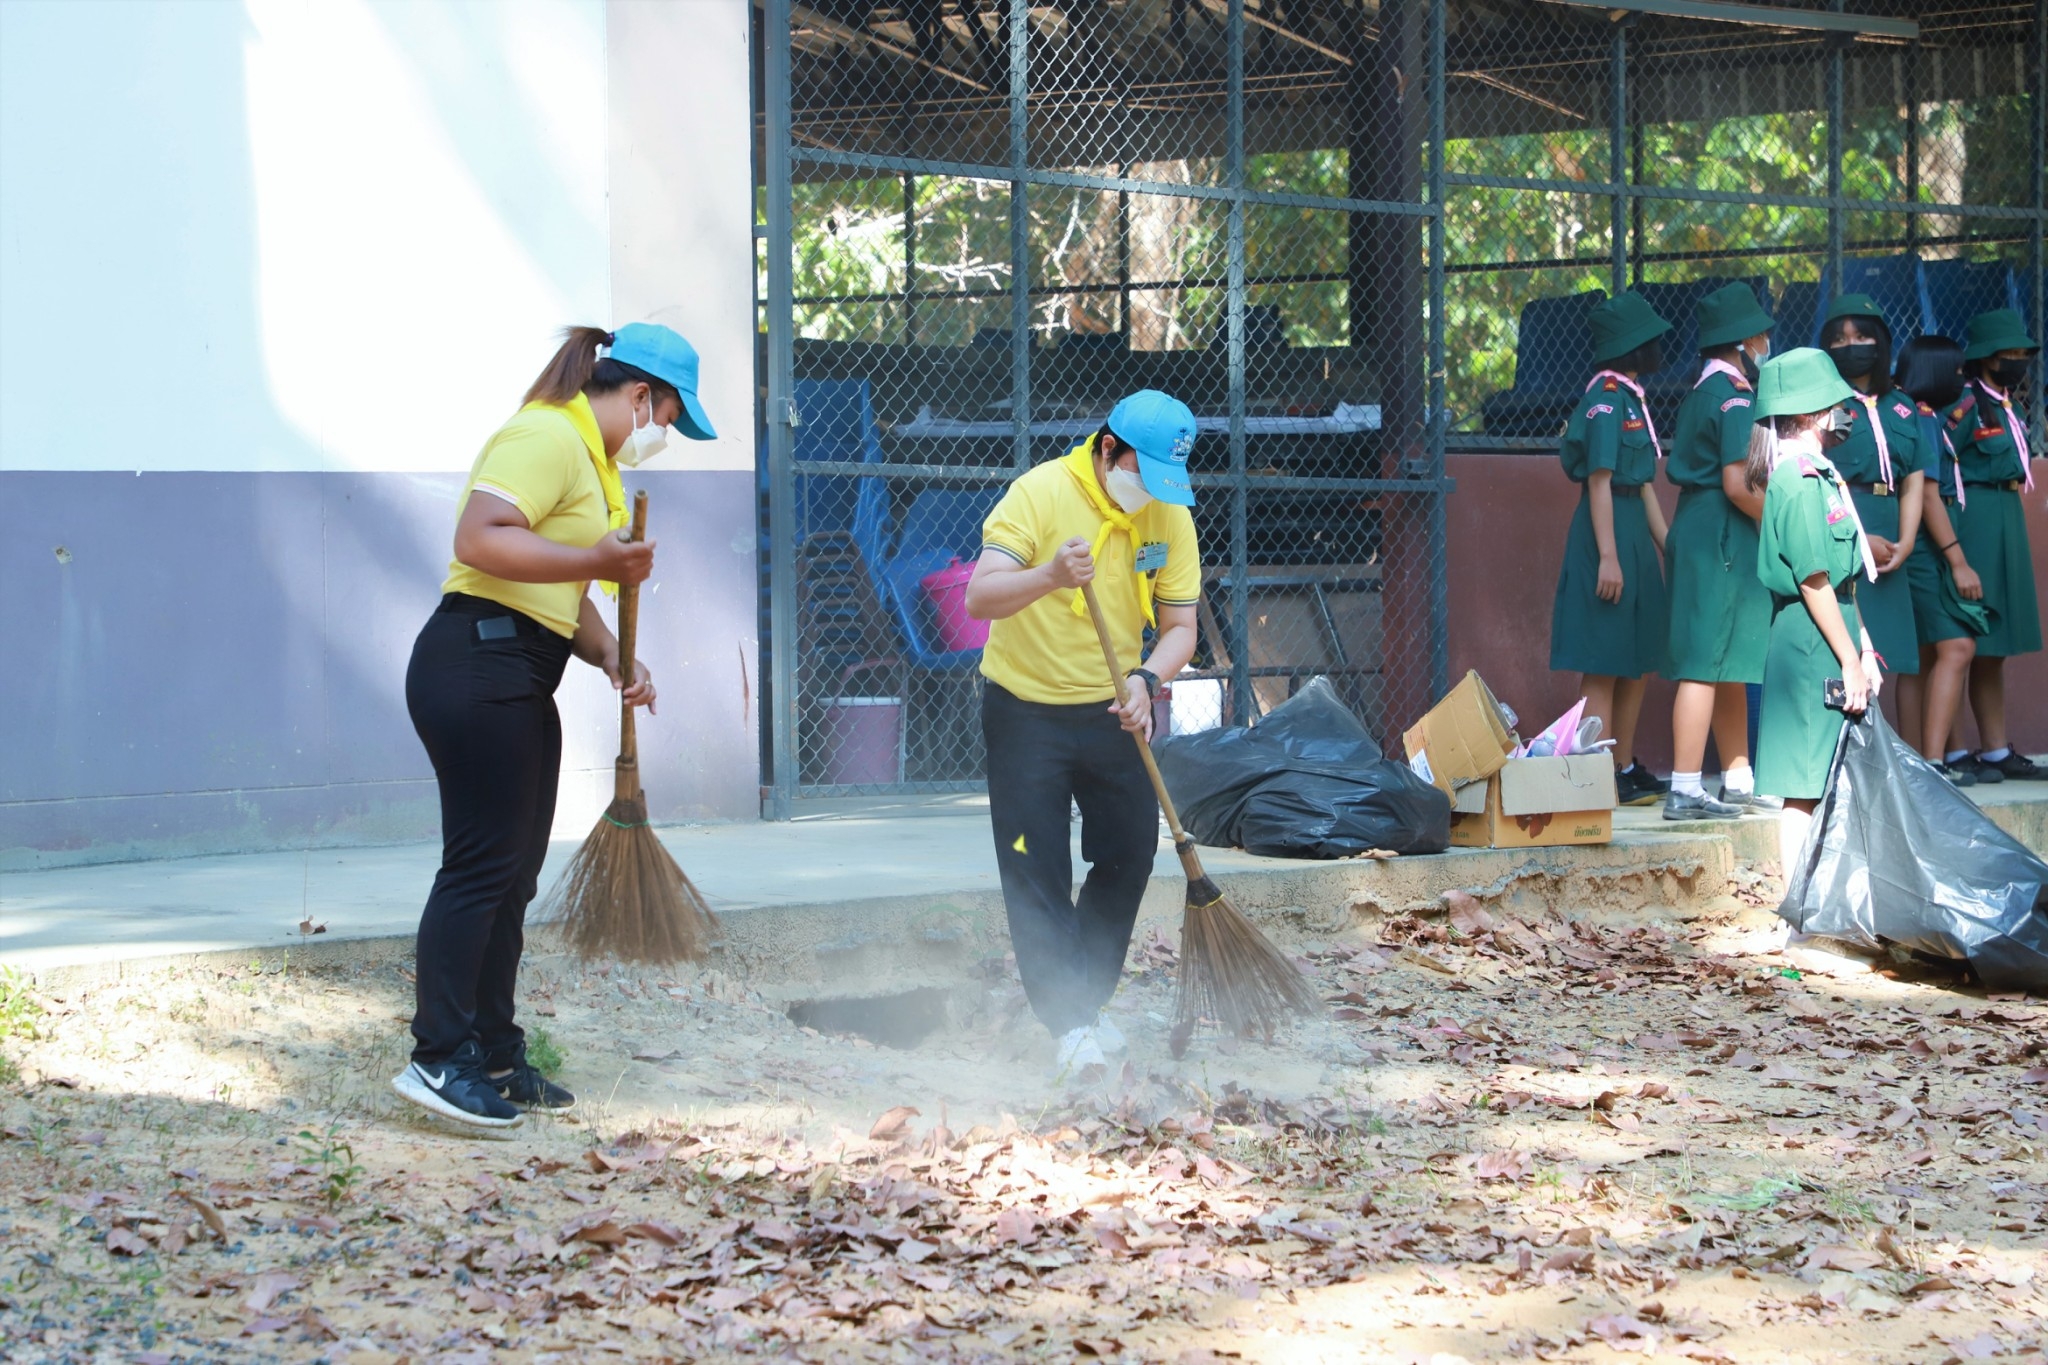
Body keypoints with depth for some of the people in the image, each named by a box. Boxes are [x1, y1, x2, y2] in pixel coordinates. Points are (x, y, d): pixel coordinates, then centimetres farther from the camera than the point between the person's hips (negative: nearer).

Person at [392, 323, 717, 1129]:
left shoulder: (588, 456, 22)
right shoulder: (549, 436, -12)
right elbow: (481, 540, -25)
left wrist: (611, 657, 7)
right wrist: (600, 562, -28)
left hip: (519, 683, 11)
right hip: (477, 667, -11)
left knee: (512, 874, 13)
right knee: (481, 865, -12)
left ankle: (493, 1055, 20)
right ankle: (438, 1059, -12)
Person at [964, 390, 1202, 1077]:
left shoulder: (1170, 514, -5)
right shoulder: (1040, 492, -19)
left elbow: (1178, 627, -4)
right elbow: (980, 598, -28)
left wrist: (1146, 681, -25)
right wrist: (1050, 576, -47)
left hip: (1112, 710, 4)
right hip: (1026, 708, -4)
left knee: (1130, 853, 7)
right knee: (1036, 871, -7)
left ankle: (1086, 1001, 24)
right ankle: (1070, 1023, -3)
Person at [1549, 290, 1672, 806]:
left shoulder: (1630, 397, 16)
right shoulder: (1605, 399, -13)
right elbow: (1599, 480, -18)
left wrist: (1668, 547, 18)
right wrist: (1608, 556, -22)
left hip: (1633, 532, 10)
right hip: (1608, 531, -10)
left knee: (1637, 661, 13)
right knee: (1604, 664, -7)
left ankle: (1626, 770, 20)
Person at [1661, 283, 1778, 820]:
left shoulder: (1702, 391, 17)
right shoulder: (1735, 396, -13)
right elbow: (1738, 484, -21)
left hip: (1697, 530, 10)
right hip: (1722, 538, -10)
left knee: (1732, 663, 16)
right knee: (1707, 662, -11)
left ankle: (1738, 778, 24)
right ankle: (1685, 790, -13)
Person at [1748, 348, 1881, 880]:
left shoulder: (1816, 472, 15)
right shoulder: (1801, 480, -16)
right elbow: (1813, 582, -19)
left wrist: (1862, 648, 17)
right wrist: (1850, 662, -16)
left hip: (1833, 631, 10)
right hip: (1811, 641, -10)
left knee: (1820, 784, 12)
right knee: (1805, 786, -6)